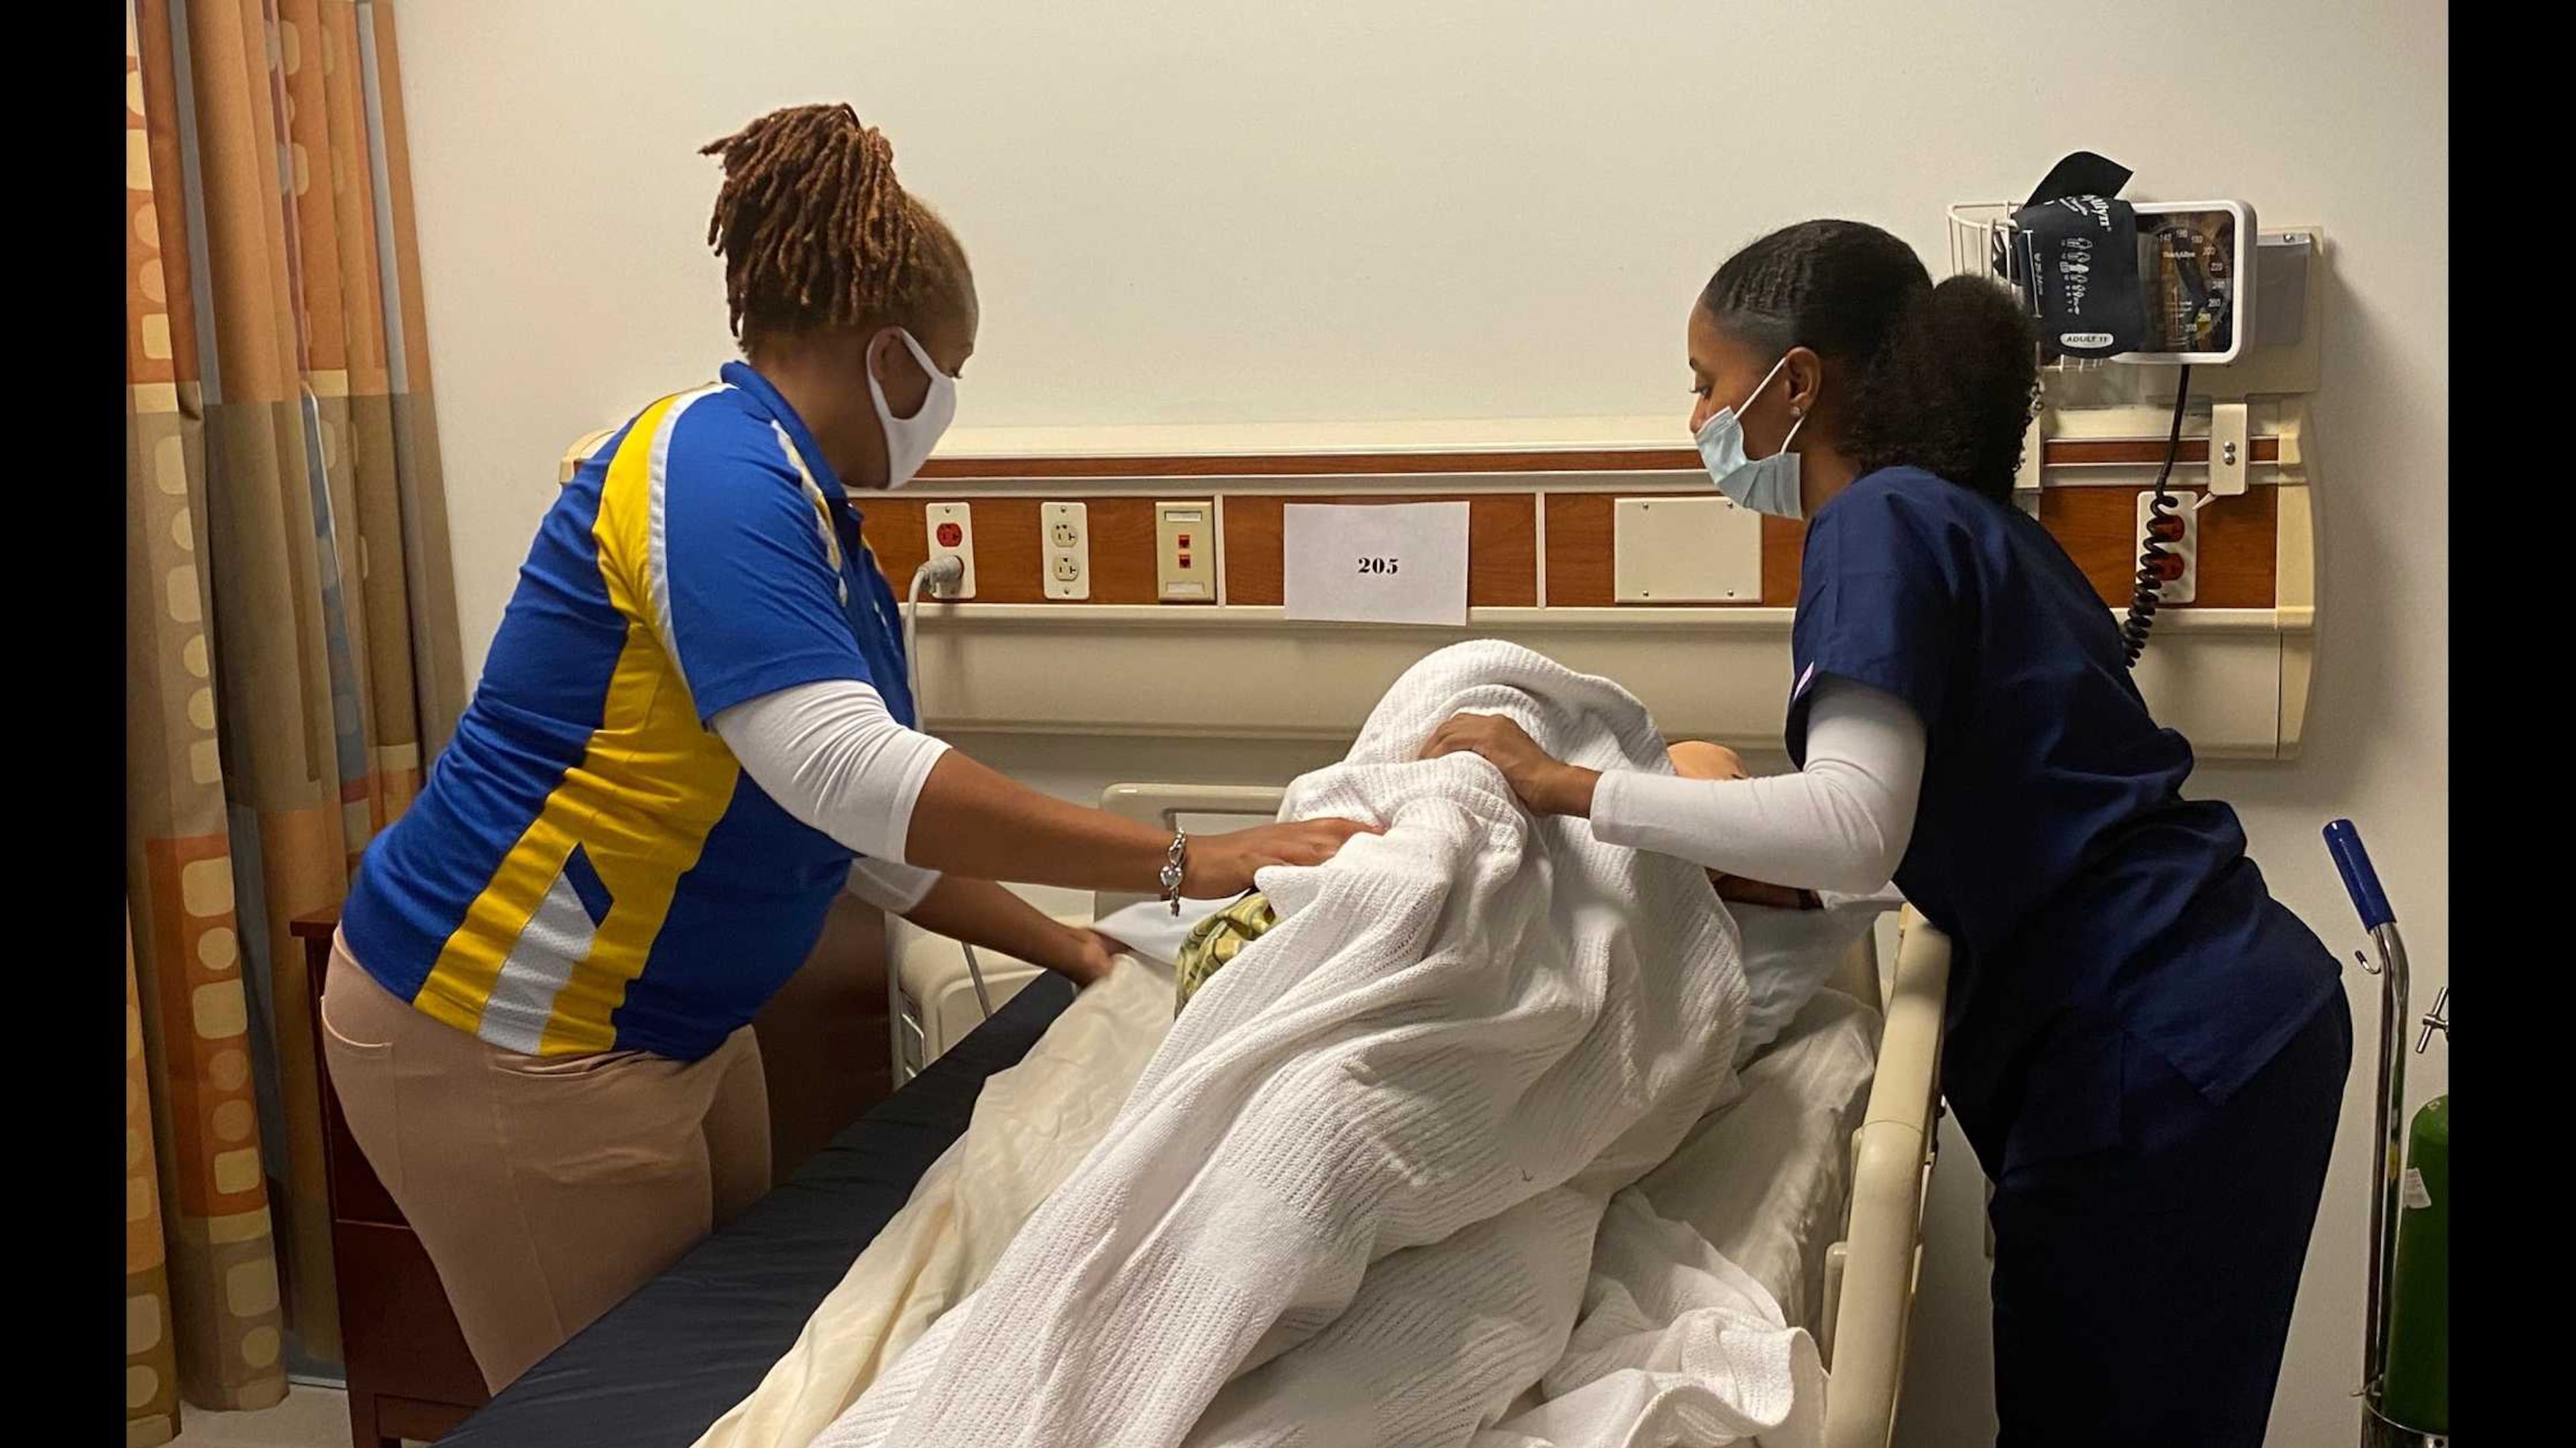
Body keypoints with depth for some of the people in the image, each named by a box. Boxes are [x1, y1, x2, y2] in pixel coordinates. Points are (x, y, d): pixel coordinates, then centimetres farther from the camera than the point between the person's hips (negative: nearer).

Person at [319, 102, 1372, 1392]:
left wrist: (1079, 954, 6)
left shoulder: (824, 530, 8)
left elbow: (878, 834, 12)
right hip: (506, 1040, -9)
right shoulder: (713, 464, -21)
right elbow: (842, 773, -32)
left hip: (676, 1030, 9)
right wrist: (1183, 864, -30)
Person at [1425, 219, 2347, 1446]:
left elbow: (1855, 824, -26)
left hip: (2162, 1056, -9)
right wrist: (1781, 872, 11)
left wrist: (1564, 788, -21)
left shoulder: (1887, 520, -13)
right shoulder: (1961, 517, 16)